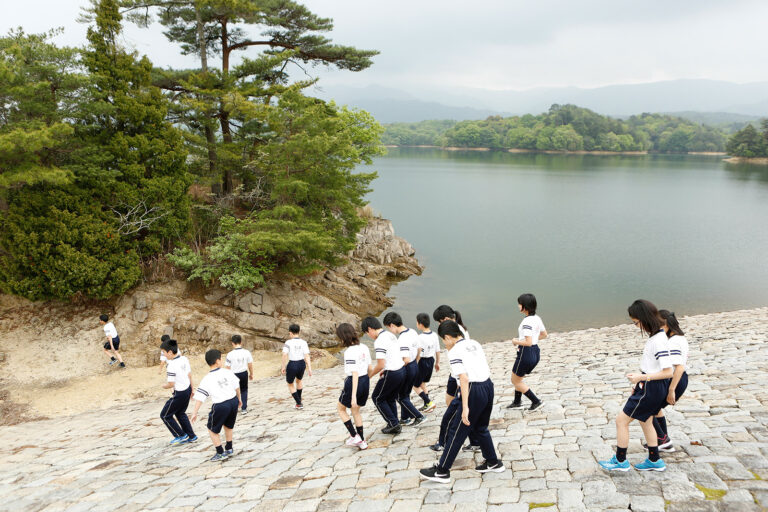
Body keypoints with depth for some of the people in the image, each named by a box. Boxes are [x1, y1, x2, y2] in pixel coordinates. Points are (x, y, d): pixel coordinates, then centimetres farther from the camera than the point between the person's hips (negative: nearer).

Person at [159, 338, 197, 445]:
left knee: (165, 415, 9)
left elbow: (171, 384, -22)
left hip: (179, 393, -9)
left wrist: (164, 386, 0)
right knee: (180, 413, 26)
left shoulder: (171, 366, -24)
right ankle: (191, 436, 30)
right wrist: (192, 389, 17)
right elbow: (190, 375, 8)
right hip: (187, 389, 9)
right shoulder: (184, 359, 0)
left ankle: (181, 436, 15)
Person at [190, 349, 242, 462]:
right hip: (233, 401, 4)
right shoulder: (228, 372, -1)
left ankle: (220, 453, 16)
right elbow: (237, 386, 7)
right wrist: (239, 399, 23)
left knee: (212, 429, 16)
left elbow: (200, 397, -9)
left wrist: (195, 413, -4)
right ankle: (229, 449, 38)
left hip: (220, 406, -4)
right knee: (228, 426, 27)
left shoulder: (207, 379, -8)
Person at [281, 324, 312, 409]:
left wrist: (283, 367, -9)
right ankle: (299, 399, 43)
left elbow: (284, 355, -19)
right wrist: (309, 368, -8)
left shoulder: (288, 343, -10)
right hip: (302, 364, 4)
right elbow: (307, 356, -8)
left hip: (292, 365, -4)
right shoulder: (303, 343, -3)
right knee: (299, 380, 35)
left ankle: (299, 403, 19)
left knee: (290, 384, 21)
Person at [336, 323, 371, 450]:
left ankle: (354, 436, 13)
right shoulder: (364, 348, 2)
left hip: (353, 383, -7)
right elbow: (369, 368, 10)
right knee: (356, 411, 23)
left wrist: (353, 396, -24)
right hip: (365, 381, 7)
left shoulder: (349, 352, -21)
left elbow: (355, 374, -24)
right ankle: (362, 441, 25)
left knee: (340, 408, 18)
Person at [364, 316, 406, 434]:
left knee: (377, 398, 10)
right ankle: (394, 426, 25)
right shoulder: (390, 335, 10)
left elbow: (381, 364, -22)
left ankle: (393, 423, 8)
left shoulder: (379, 342, -19)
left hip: (392, 374, -9)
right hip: (401, 370, 9)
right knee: (390, 398, 22)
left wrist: (371, 374, -5)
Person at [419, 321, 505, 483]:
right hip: (488, 385, 8)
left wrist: (465, 407, -23)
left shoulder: (455, 352, -11)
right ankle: (493, 462, 35)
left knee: (456, 431, 2)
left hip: (473, 390, -8)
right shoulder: (474, 343, 12)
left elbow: (464, 378, -21)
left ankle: (442, 471, 9)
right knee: (480, 428, 25)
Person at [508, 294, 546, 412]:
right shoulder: (537, 318, 4)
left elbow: (528, 342, -29)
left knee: (515, 381, 11)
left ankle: (536, 401, 11)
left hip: (526, 354, -9)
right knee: (518, 378, 26)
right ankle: (517, 402, 35)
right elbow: (544, 335, 17)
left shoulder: (527, 322, -24)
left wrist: (516, 341, -13)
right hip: (535, 352, 9)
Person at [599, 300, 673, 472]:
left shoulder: (658, 340, -26)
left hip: (651, 388, -10)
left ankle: (620, 461, 16)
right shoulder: (655, 335, 4)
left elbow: (668, 372, -27)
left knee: (621, 420, 2)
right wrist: (640, 382, 17)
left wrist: (642, 377, -25)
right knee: (645, 421, 24)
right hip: (651, 386, 10)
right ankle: (654, 461, 38)